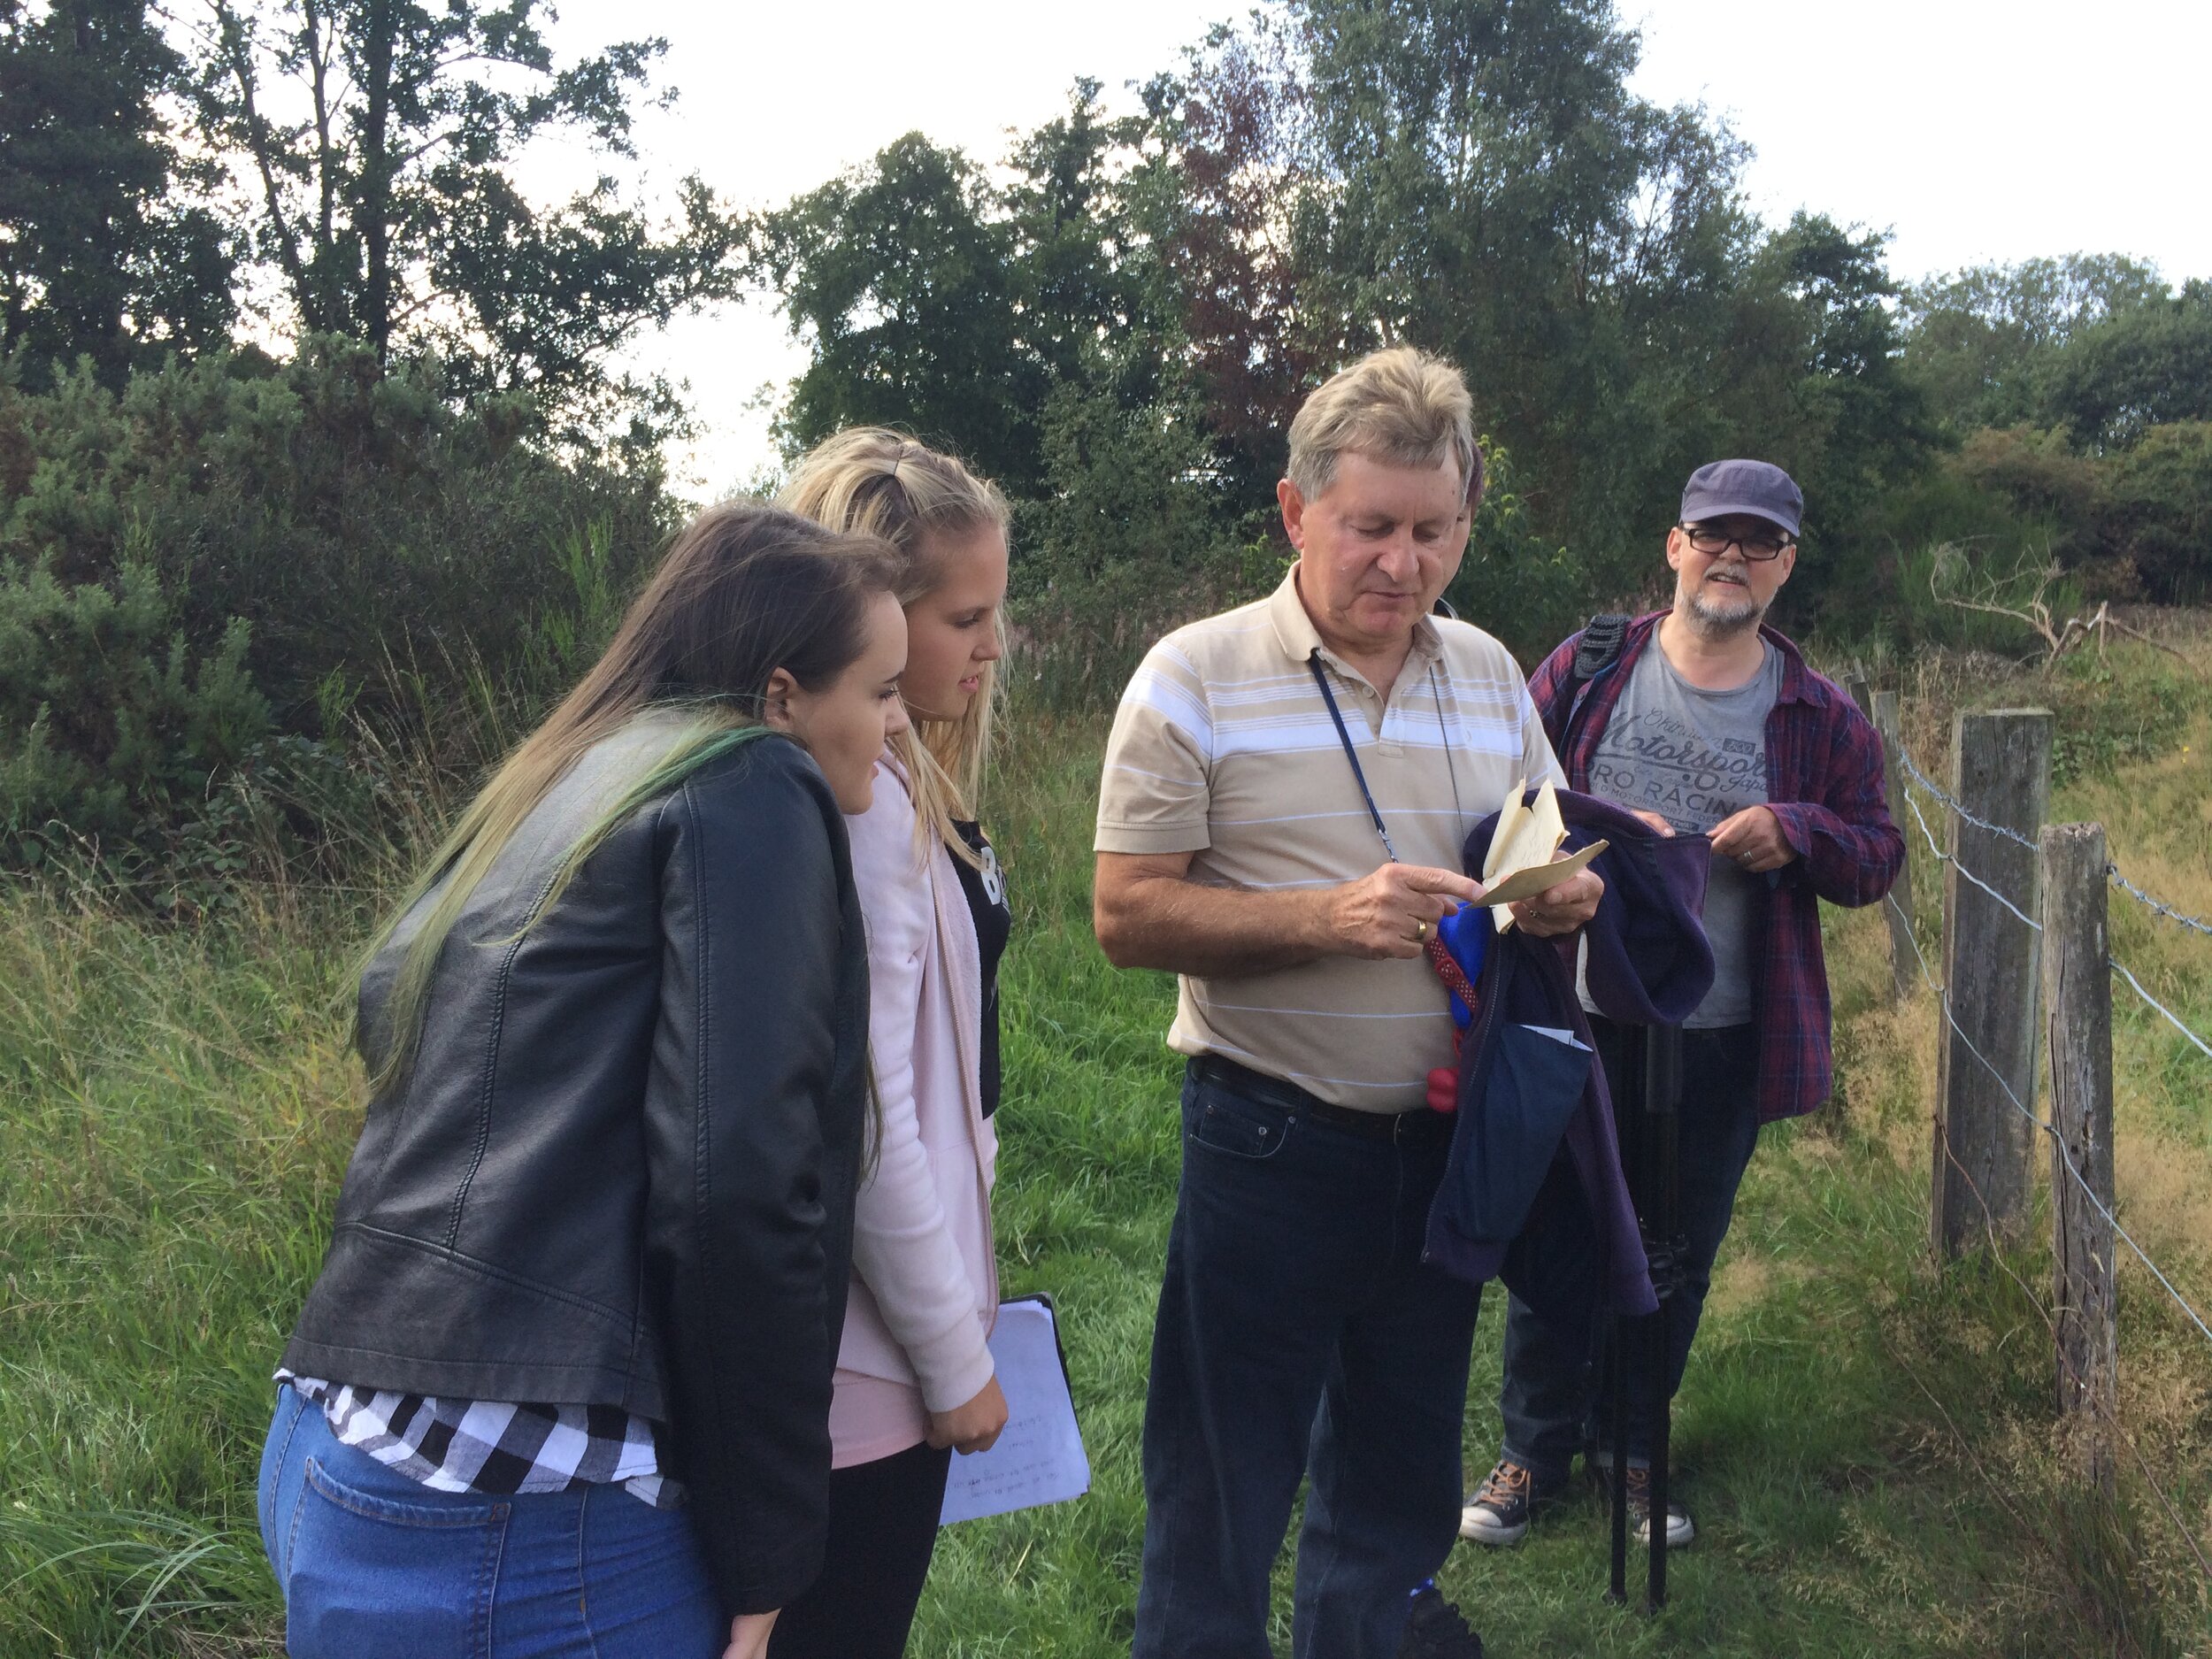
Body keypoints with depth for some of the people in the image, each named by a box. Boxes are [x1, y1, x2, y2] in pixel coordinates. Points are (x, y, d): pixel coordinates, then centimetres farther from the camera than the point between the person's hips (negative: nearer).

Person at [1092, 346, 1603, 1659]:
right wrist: (1331, 918, -25)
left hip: (1447, 1136, 5)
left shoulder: (1489, 675, 6)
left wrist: (1566, 892, -9)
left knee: (1404, 1462, 23)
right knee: (1228, 1474, 8)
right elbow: (1128, 916, -13)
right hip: (1271, 1141, -5)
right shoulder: (1196, 679, -10)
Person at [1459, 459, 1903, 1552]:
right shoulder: (1585, 672, -1)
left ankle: (1631, 1449, 35)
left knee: (1678, 1260, 15)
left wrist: (1796, 835, -15)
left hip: (1723, 1044, 2)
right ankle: (1535, 1447, 28)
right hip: (1576, 1021, -1)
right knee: (1556, 1245, 9)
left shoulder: (1819, 718, 2)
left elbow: (1877, 857, 5)